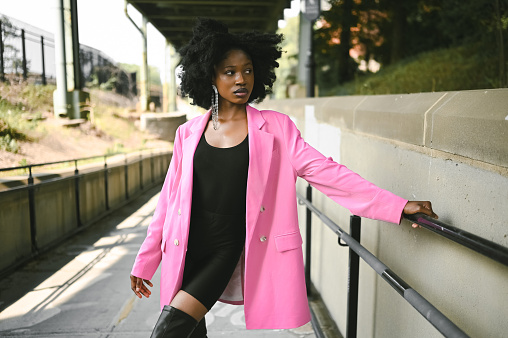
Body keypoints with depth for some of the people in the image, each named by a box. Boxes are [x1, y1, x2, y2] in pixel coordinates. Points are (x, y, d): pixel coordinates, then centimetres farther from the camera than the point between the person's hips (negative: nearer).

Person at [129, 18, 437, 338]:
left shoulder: (276, 128, -1)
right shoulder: (189, 133, 5)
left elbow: (323, 170, -7)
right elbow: (170, 198, 8)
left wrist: (398, 206, -15)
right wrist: (145, 262, 10)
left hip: (227, 250, -3)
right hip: (186, 249, 3)